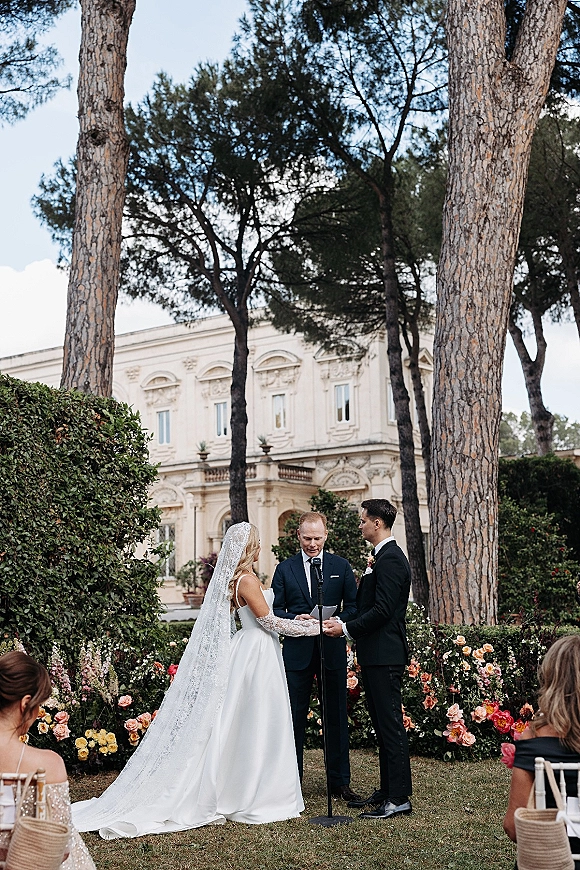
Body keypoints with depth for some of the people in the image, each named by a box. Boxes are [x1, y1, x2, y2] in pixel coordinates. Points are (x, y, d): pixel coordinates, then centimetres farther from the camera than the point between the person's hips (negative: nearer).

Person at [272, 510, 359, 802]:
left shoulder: (341, 566, 7)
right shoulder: (285, 568, 7)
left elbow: (354, 606, 5)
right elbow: (275, 610, 5)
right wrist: (295, 618, -14)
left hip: (332, 649, 0)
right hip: (297, 650, 0)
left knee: (336, 715, 7)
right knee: (294, 716, 4)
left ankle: (340, 781, 17)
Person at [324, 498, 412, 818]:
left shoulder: (390, 559, -16)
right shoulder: (383, 557, 17)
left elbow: (382, 610, -22)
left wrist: (346, 629, -17)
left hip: (384, 655, -11)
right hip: (376, 654, 11)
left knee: (390, 724, -5)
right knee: (382, 723, 15)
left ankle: (399, 798, 2)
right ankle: (387, 790, 24)